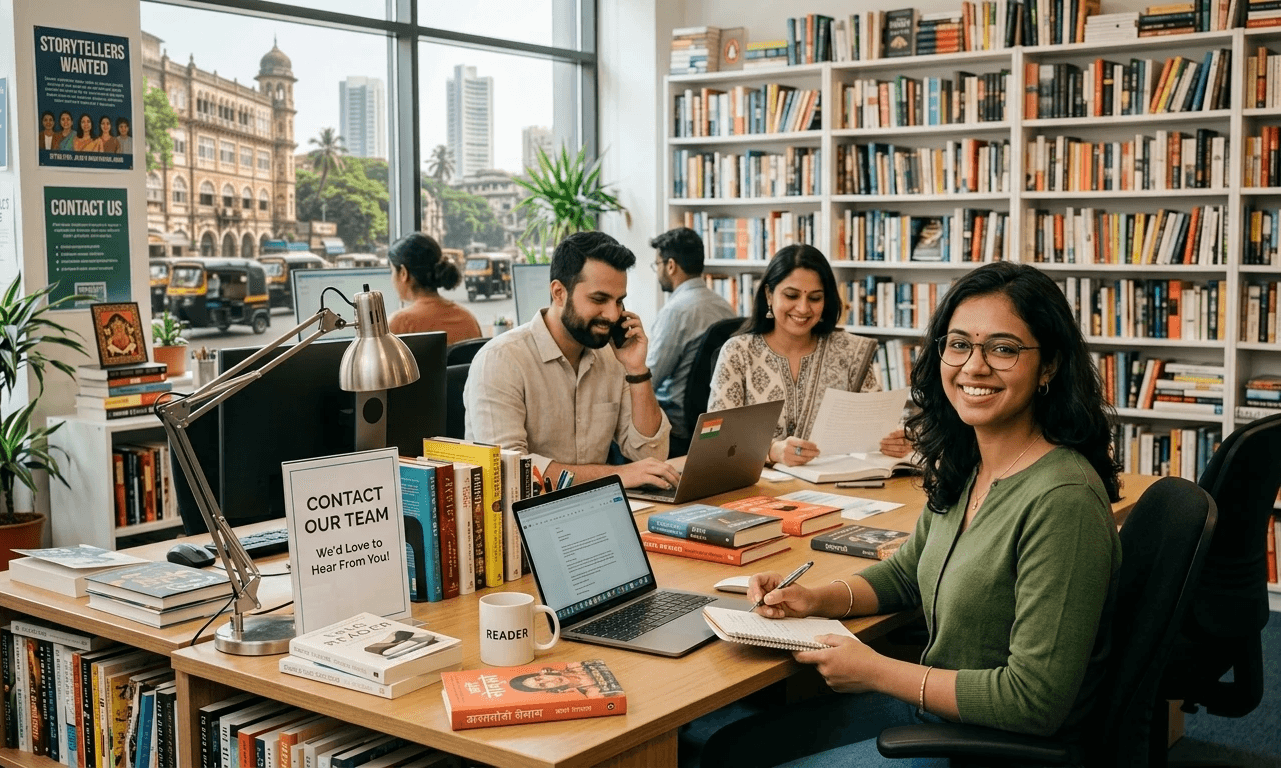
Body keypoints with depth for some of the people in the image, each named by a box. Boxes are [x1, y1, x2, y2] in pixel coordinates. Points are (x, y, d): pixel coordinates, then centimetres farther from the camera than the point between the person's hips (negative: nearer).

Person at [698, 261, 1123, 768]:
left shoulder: (1063, 500, -27)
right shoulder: (962, 467, 1)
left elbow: (1034, 702, -26)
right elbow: (906, 573, 18)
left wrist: (875, 671, -19)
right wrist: (818, 599, -1)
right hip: (932, 707, 8)